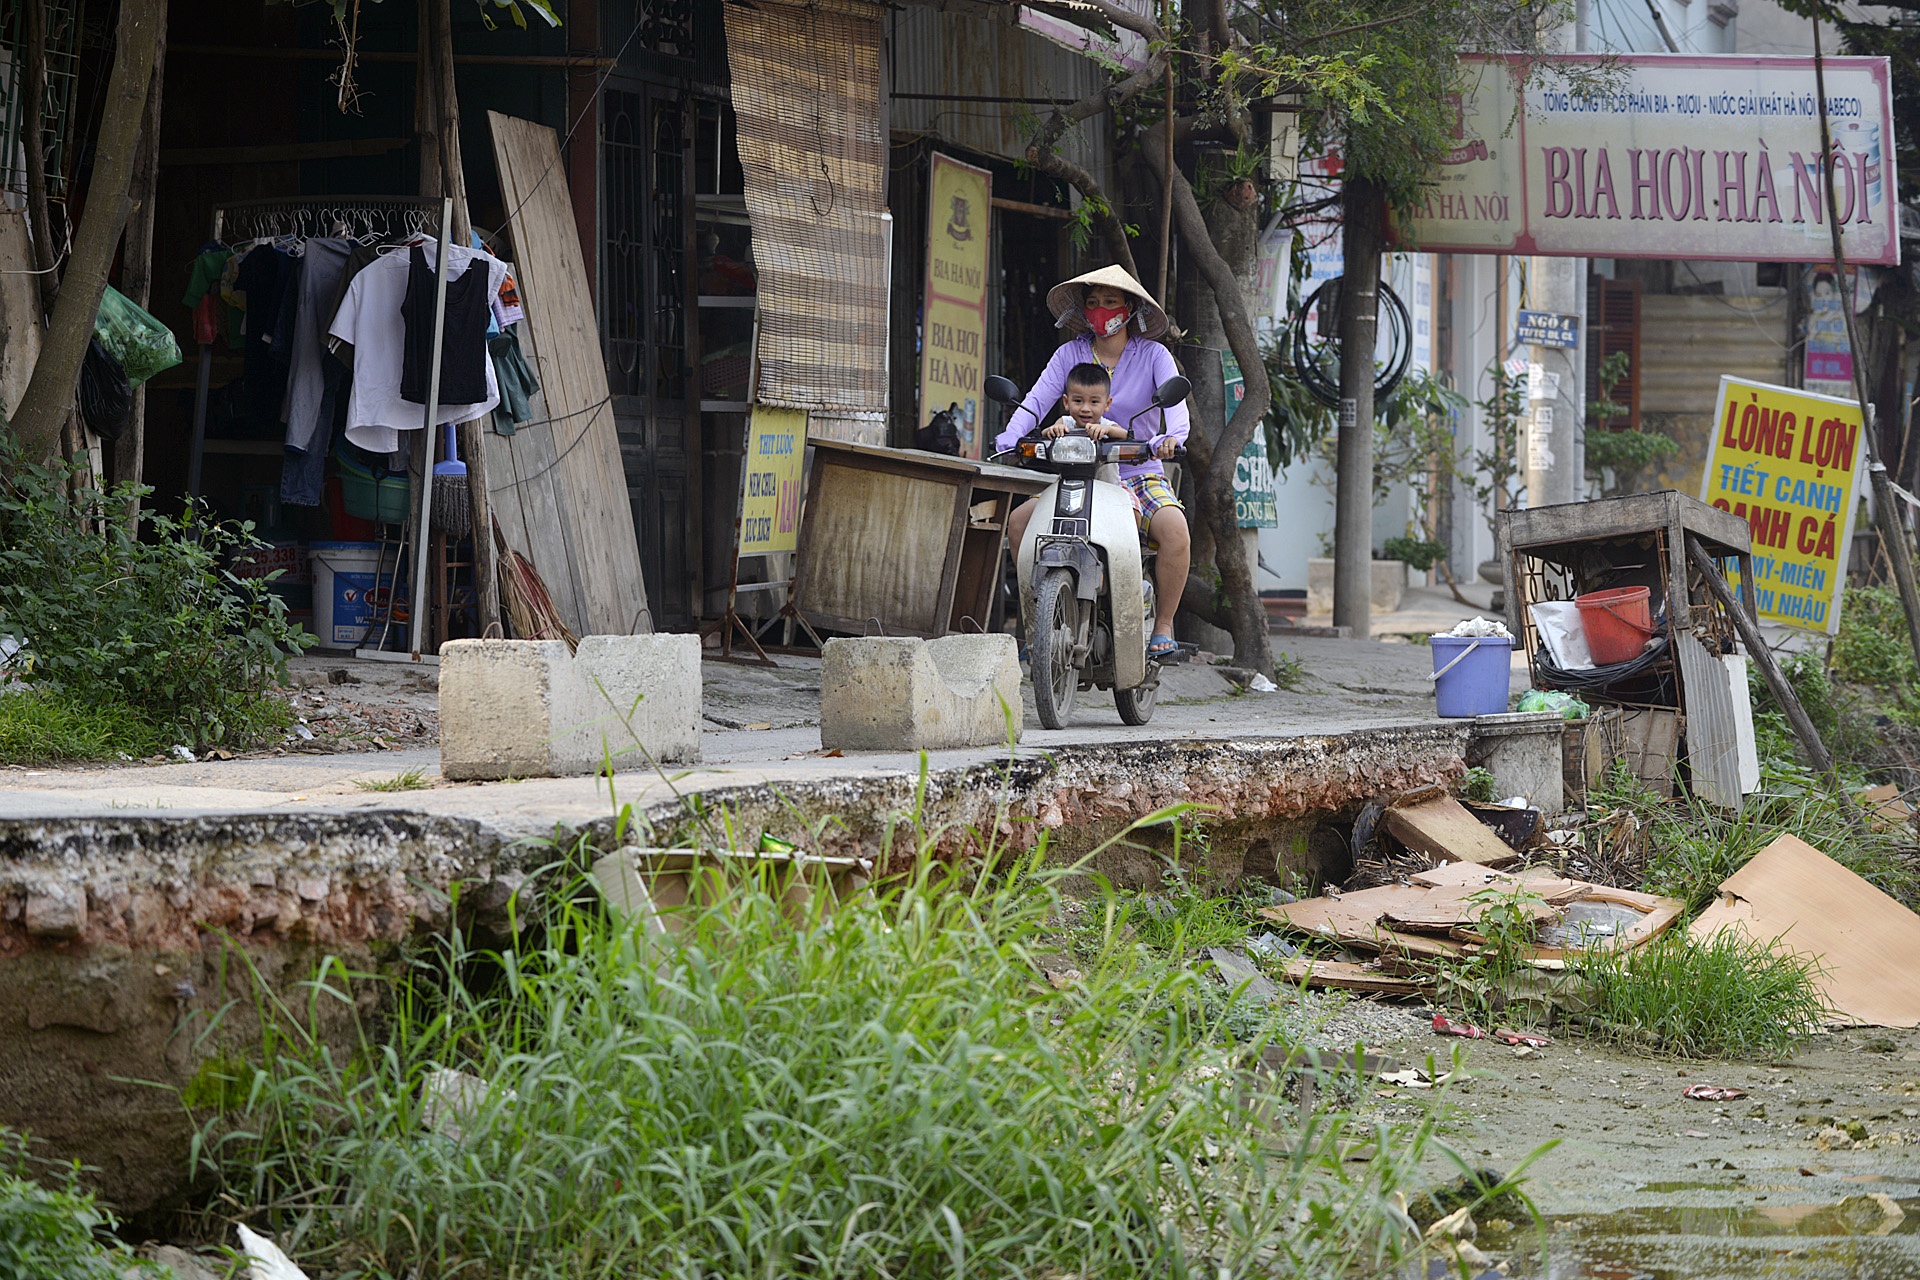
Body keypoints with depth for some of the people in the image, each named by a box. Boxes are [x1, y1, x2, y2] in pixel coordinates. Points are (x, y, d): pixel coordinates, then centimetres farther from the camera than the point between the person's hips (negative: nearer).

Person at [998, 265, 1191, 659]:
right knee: (1018, 521, -19)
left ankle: (1163, 627, -18)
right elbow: (1035, 402, -4)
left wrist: (1171, 436, -38)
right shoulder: (1070, 354, 7)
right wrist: (1007, 442, -23)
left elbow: (1175, 401, -15)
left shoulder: (1153, 356, 1)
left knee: (1174, 527, -34)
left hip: (1140, 475, -3)